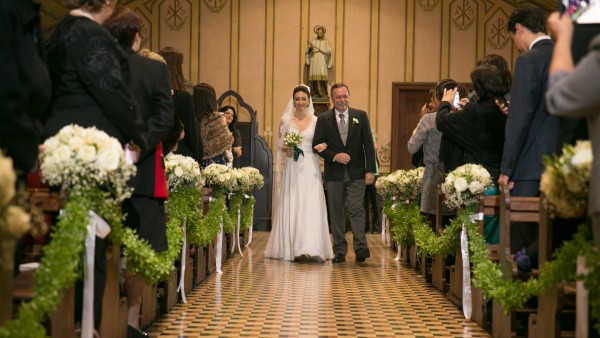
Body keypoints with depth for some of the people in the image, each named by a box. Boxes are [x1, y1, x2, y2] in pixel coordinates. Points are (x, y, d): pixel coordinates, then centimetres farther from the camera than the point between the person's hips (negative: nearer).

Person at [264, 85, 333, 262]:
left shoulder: (316, 121, 7)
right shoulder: (286, 120, 6)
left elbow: (322, 142, 10)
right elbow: (280, 145, 8)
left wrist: (322, 146, -12)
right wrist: (287, 149, -13)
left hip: (310, 168, 0)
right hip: (291, 168, 0)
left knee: (312, 206, -9)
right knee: (291, 206, -1)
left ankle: (313, 249, -12)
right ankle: (293, 248, 5)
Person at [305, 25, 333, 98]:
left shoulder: (326, 42, 7)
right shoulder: (313, 42, 11)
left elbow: (329, 51, 2)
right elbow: (308, 52, 7)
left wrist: (328, 52, -20)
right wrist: (310, 48, -14)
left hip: (322, 62, -2)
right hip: (314, 61, 2)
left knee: (322, 76, -13)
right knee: (314, 77, -6)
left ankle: (323, 93, -12)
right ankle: (315, 93, -5)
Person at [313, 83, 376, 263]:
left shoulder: (361, 116, 4)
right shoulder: (324, 119, 4)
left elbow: (368, 145, 1)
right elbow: (317, 144, 2)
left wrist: (370, 170, -6)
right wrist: (334, 156, -13)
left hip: (356, 173, -1)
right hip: (334, 173, 1)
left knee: (356, 209, -10)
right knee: (336, 212, 5)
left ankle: (360, 247, -12)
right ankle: (340, 251, 11)